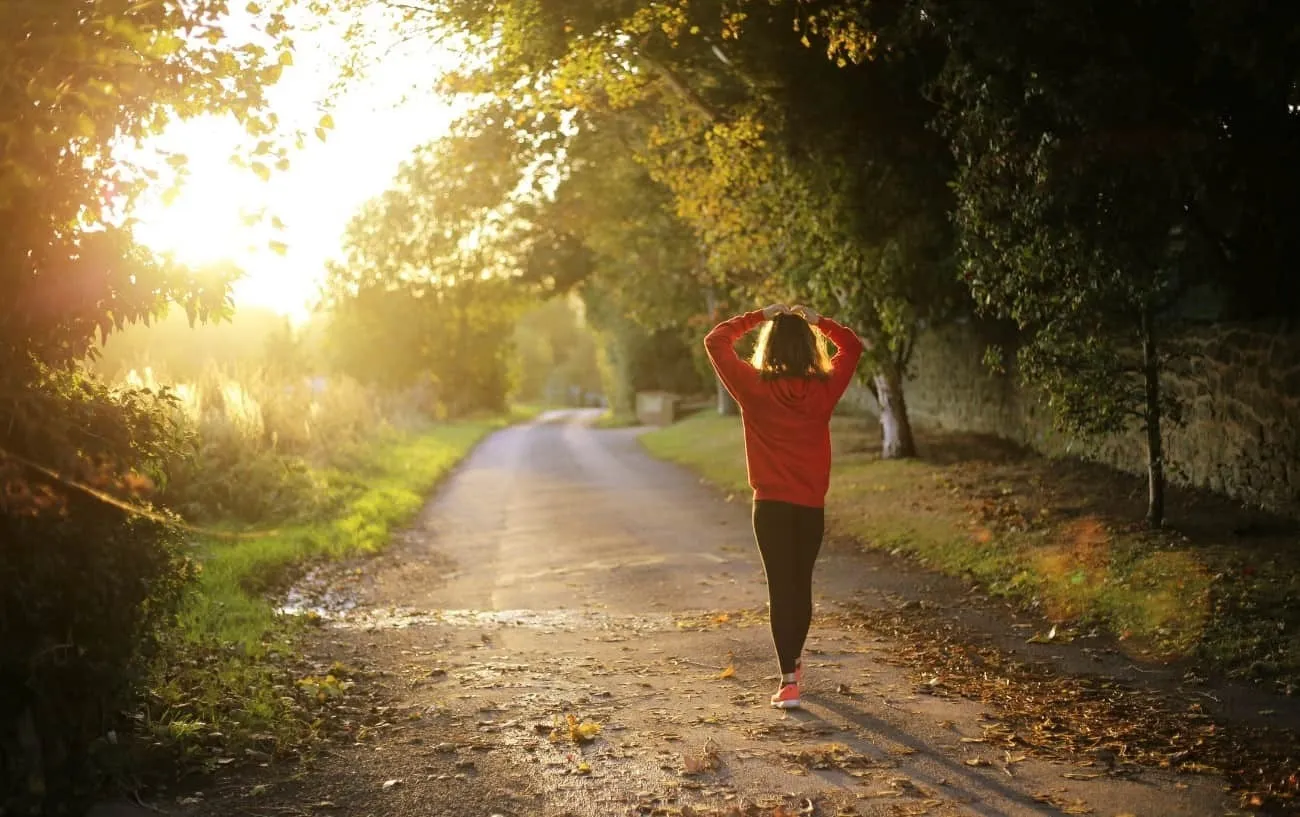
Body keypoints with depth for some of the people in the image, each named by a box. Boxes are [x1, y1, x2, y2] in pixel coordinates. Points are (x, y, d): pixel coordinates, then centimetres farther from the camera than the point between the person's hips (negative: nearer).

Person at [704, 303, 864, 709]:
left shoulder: (754, 387, -10)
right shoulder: (824, 388, -4)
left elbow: (715, 341, 1)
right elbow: (852, 346, 14)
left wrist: (758, 316, 4)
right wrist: (817, 321, 10)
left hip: (771, 505, -3)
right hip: (812, 506, 3)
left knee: (780, 588, -1)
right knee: (801, 584, 18)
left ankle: (789, 681, -9)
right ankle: (794, 662, 37)